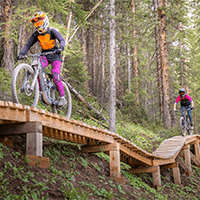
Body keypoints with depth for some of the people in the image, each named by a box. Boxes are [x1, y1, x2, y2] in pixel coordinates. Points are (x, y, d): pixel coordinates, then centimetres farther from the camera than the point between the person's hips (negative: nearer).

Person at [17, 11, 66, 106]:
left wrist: (61, 48, -45)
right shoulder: (36, 34, 0)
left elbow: (62, 39, -24)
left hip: (55, 55, -4)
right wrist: (21, 54, -20)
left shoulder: (52, 31, -12)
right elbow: (28, 45, -3)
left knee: (55, 77, -17)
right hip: (44, 55, 4)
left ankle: (62, 98, -3)